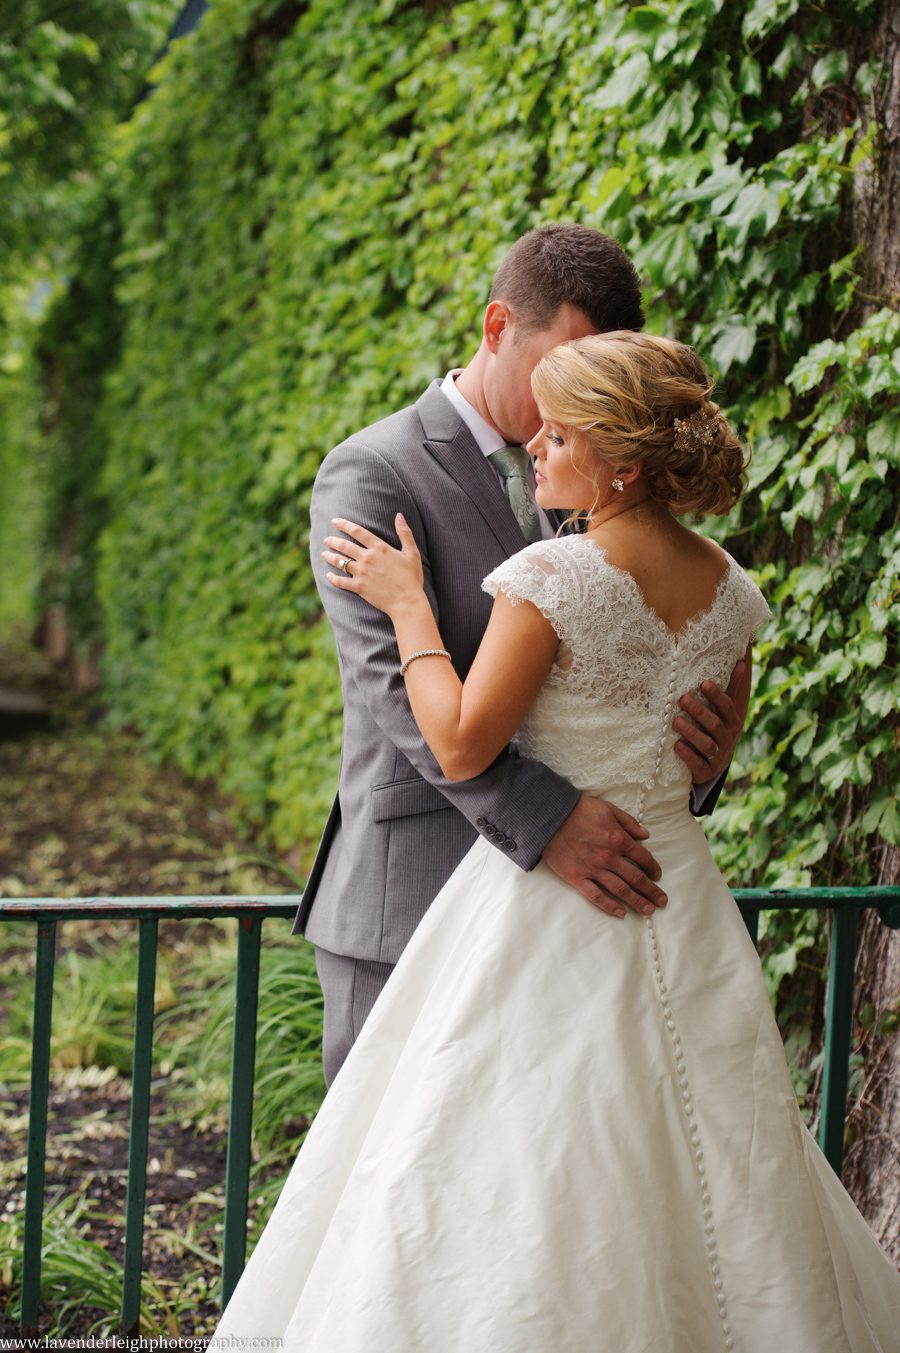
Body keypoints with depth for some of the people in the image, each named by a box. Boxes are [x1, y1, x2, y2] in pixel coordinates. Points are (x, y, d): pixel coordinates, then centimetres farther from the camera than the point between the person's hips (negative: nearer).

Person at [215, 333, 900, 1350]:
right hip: (679, 894, 7)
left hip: (550, 896, -7)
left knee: (522, 1165, 3)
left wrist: (408, 606, -9)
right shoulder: (731, 591, 2)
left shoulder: (555, 577, -19)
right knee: (695, 1162, 18)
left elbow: (460, 747, -19)